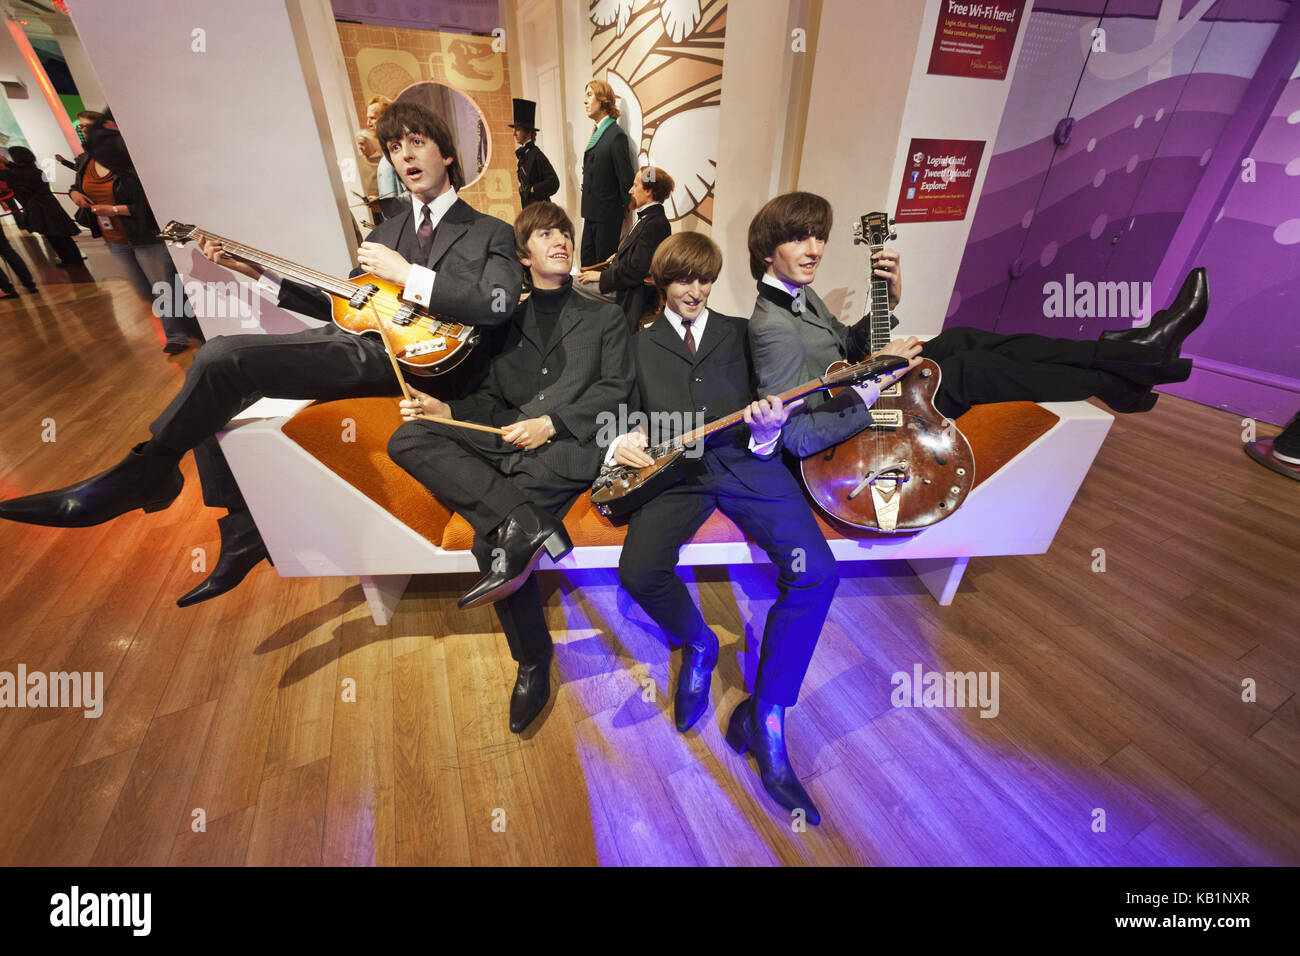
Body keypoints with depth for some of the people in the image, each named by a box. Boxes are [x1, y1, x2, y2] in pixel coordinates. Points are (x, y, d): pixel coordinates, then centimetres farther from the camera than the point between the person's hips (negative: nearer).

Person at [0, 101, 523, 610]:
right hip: (356, 340, 8)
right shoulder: (385, 231, 27)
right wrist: (258, 271, 18)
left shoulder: (491, 232, 7)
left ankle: (147, 469, 3)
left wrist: (406, 274, -12)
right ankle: (245, 531, 9)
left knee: (224, 357, -20)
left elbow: (497, 304, -13)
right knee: (211, 397, 2)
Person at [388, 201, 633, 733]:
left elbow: (616, 388, 3)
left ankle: (534, 666, -13)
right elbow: (492, 400, 23)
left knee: (490, 536, -29)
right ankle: (524, 524, -30)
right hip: (511, 445, 5)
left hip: (573, 445, -4)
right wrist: (448, 410, 1)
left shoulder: (603, 316, 18)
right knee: (407, 439, -21)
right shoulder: (508, 324, 26)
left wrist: (552, 422, -11)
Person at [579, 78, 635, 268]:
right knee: (586, 262, 13)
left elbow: (626, 177, -14)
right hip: (592, 212, 9)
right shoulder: (596, 133, 14)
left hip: (607, 215, -9)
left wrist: (625, 205, -5)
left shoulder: (616, 135, -14)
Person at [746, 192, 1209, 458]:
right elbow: (798, 437, -34)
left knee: (960, 340, 2)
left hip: (854, 393, 10)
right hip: (856, 424, -9)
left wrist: (888, 300, 0)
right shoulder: (772, 327, -27)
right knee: (971, 371, -12)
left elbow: (847, 343, 18)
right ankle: (1119, 382, 10)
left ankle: (1134, 350, 8)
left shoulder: (798, 293, 6)